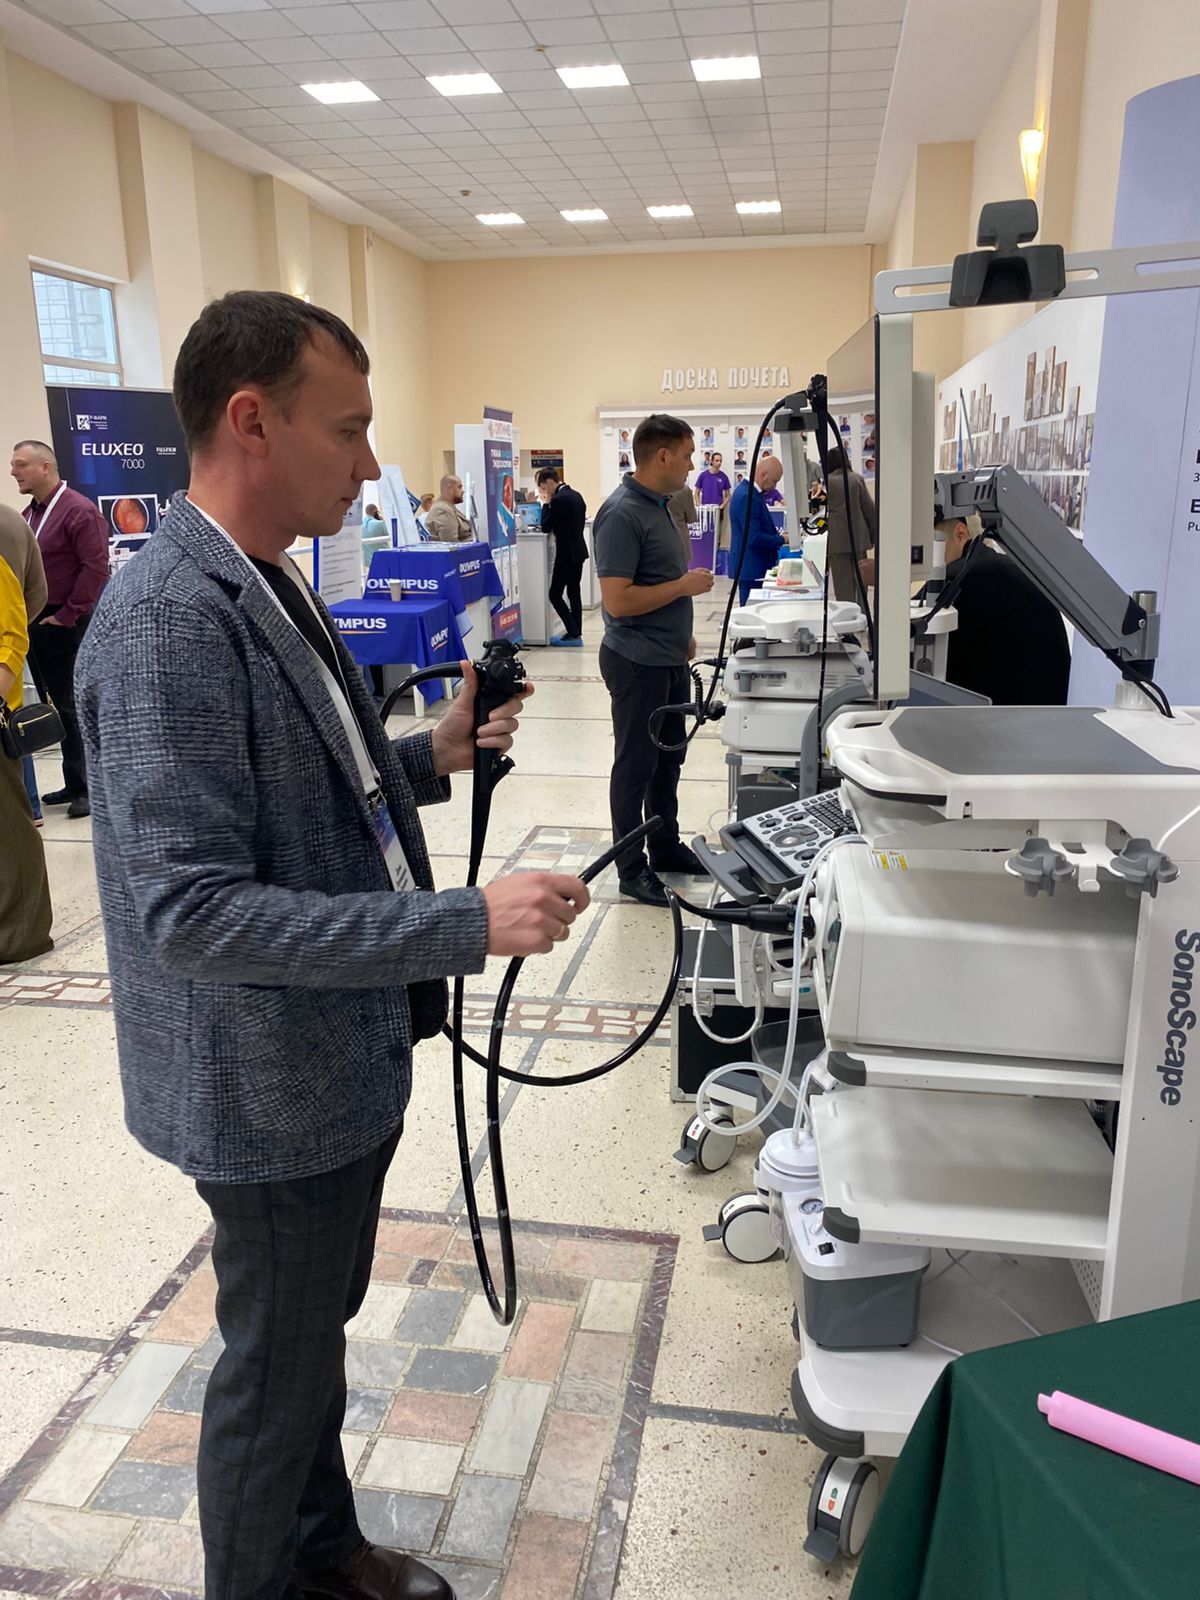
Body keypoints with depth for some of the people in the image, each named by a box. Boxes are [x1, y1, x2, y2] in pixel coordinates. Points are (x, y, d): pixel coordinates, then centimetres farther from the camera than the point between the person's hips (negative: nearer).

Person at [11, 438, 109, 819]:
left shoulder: (79, 511, -11)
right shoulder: (29, 514, 14)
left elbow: (95, 568, -17)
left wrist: (66, 616, -15)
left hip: (66, 627, -8)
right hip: (35, 626, 8)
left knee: (72, 707, -4)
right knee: (53, 706, 10)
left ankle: (90, 787, 6)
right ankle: (75, 784, 18)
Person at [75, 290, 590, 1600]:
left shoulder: (266, 586, 5)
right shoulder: (168, 622, -26)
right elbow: (191, 910, -30)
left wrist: (431, 758, 1)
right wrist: (469, 924, -31)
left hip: (348, 1054, 9)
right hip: (273, 1089, -9)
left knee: (319, 1329, 27)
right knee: (277, 1367, 15)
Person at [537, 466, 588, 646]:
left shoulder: (558, 499, -19)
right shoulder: (576, 495, 8)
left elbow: (545, 527, -14)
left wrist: (546, 503, -5)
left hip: (566, 553, -9)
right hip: (578, 550, 9)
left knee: (555, 594, -3)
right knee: (574, 592, 13)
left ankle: (573, 634, -7)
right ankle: (576, 633, 15)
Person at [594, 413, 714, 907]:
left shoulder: (658, 505, 10)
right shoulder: (621, 514, -20)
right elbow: (618, 600, -26)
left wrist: (682, 634, 21)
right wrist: (685, 585, -18)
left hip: (669, 659, 9)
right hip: (637, 662, -9)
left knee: (668, 758, 18)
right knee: (636, 765, 2)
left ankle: (665, 847, 33)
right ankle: (631, 868, 14)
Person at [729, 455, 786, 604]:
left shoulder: (749, 492, 11)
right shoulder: (747, 497, -20)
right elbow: (754, 538, -24)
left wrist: (777, 535, 7)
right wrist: (782, 539, -13)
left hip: (755, 565, 10)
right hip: (751, 567, -10)